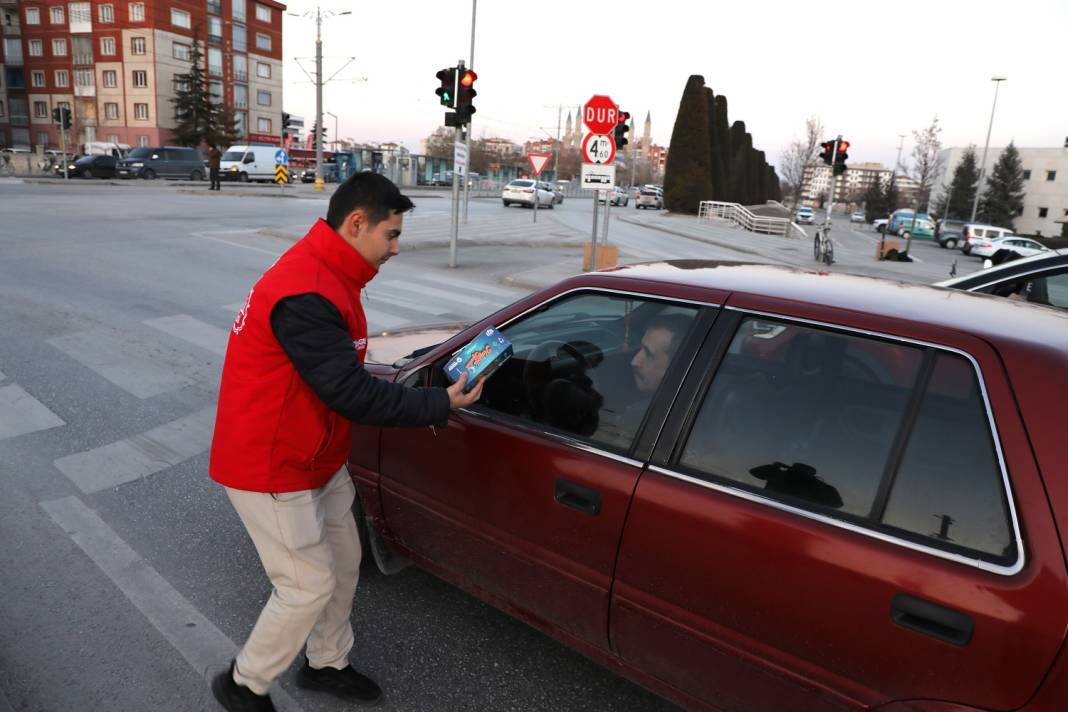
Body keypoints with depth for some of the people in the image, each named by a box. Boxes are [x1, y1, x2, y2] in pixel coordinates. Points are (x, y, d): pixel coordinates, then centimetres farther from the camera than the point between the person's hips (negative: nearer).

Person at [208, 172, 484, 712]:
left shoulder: (323, 275, 5)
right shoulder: (305, 294, -29)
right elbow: (350, 394, -28)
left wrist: (416, 400, 2)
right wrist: (441, 404, -20)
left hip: (316, 460, 10)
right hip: (273, 469, -10)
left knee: (344, 562, 18)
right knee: (310, 586, 3)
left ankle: (326, 665, 40)